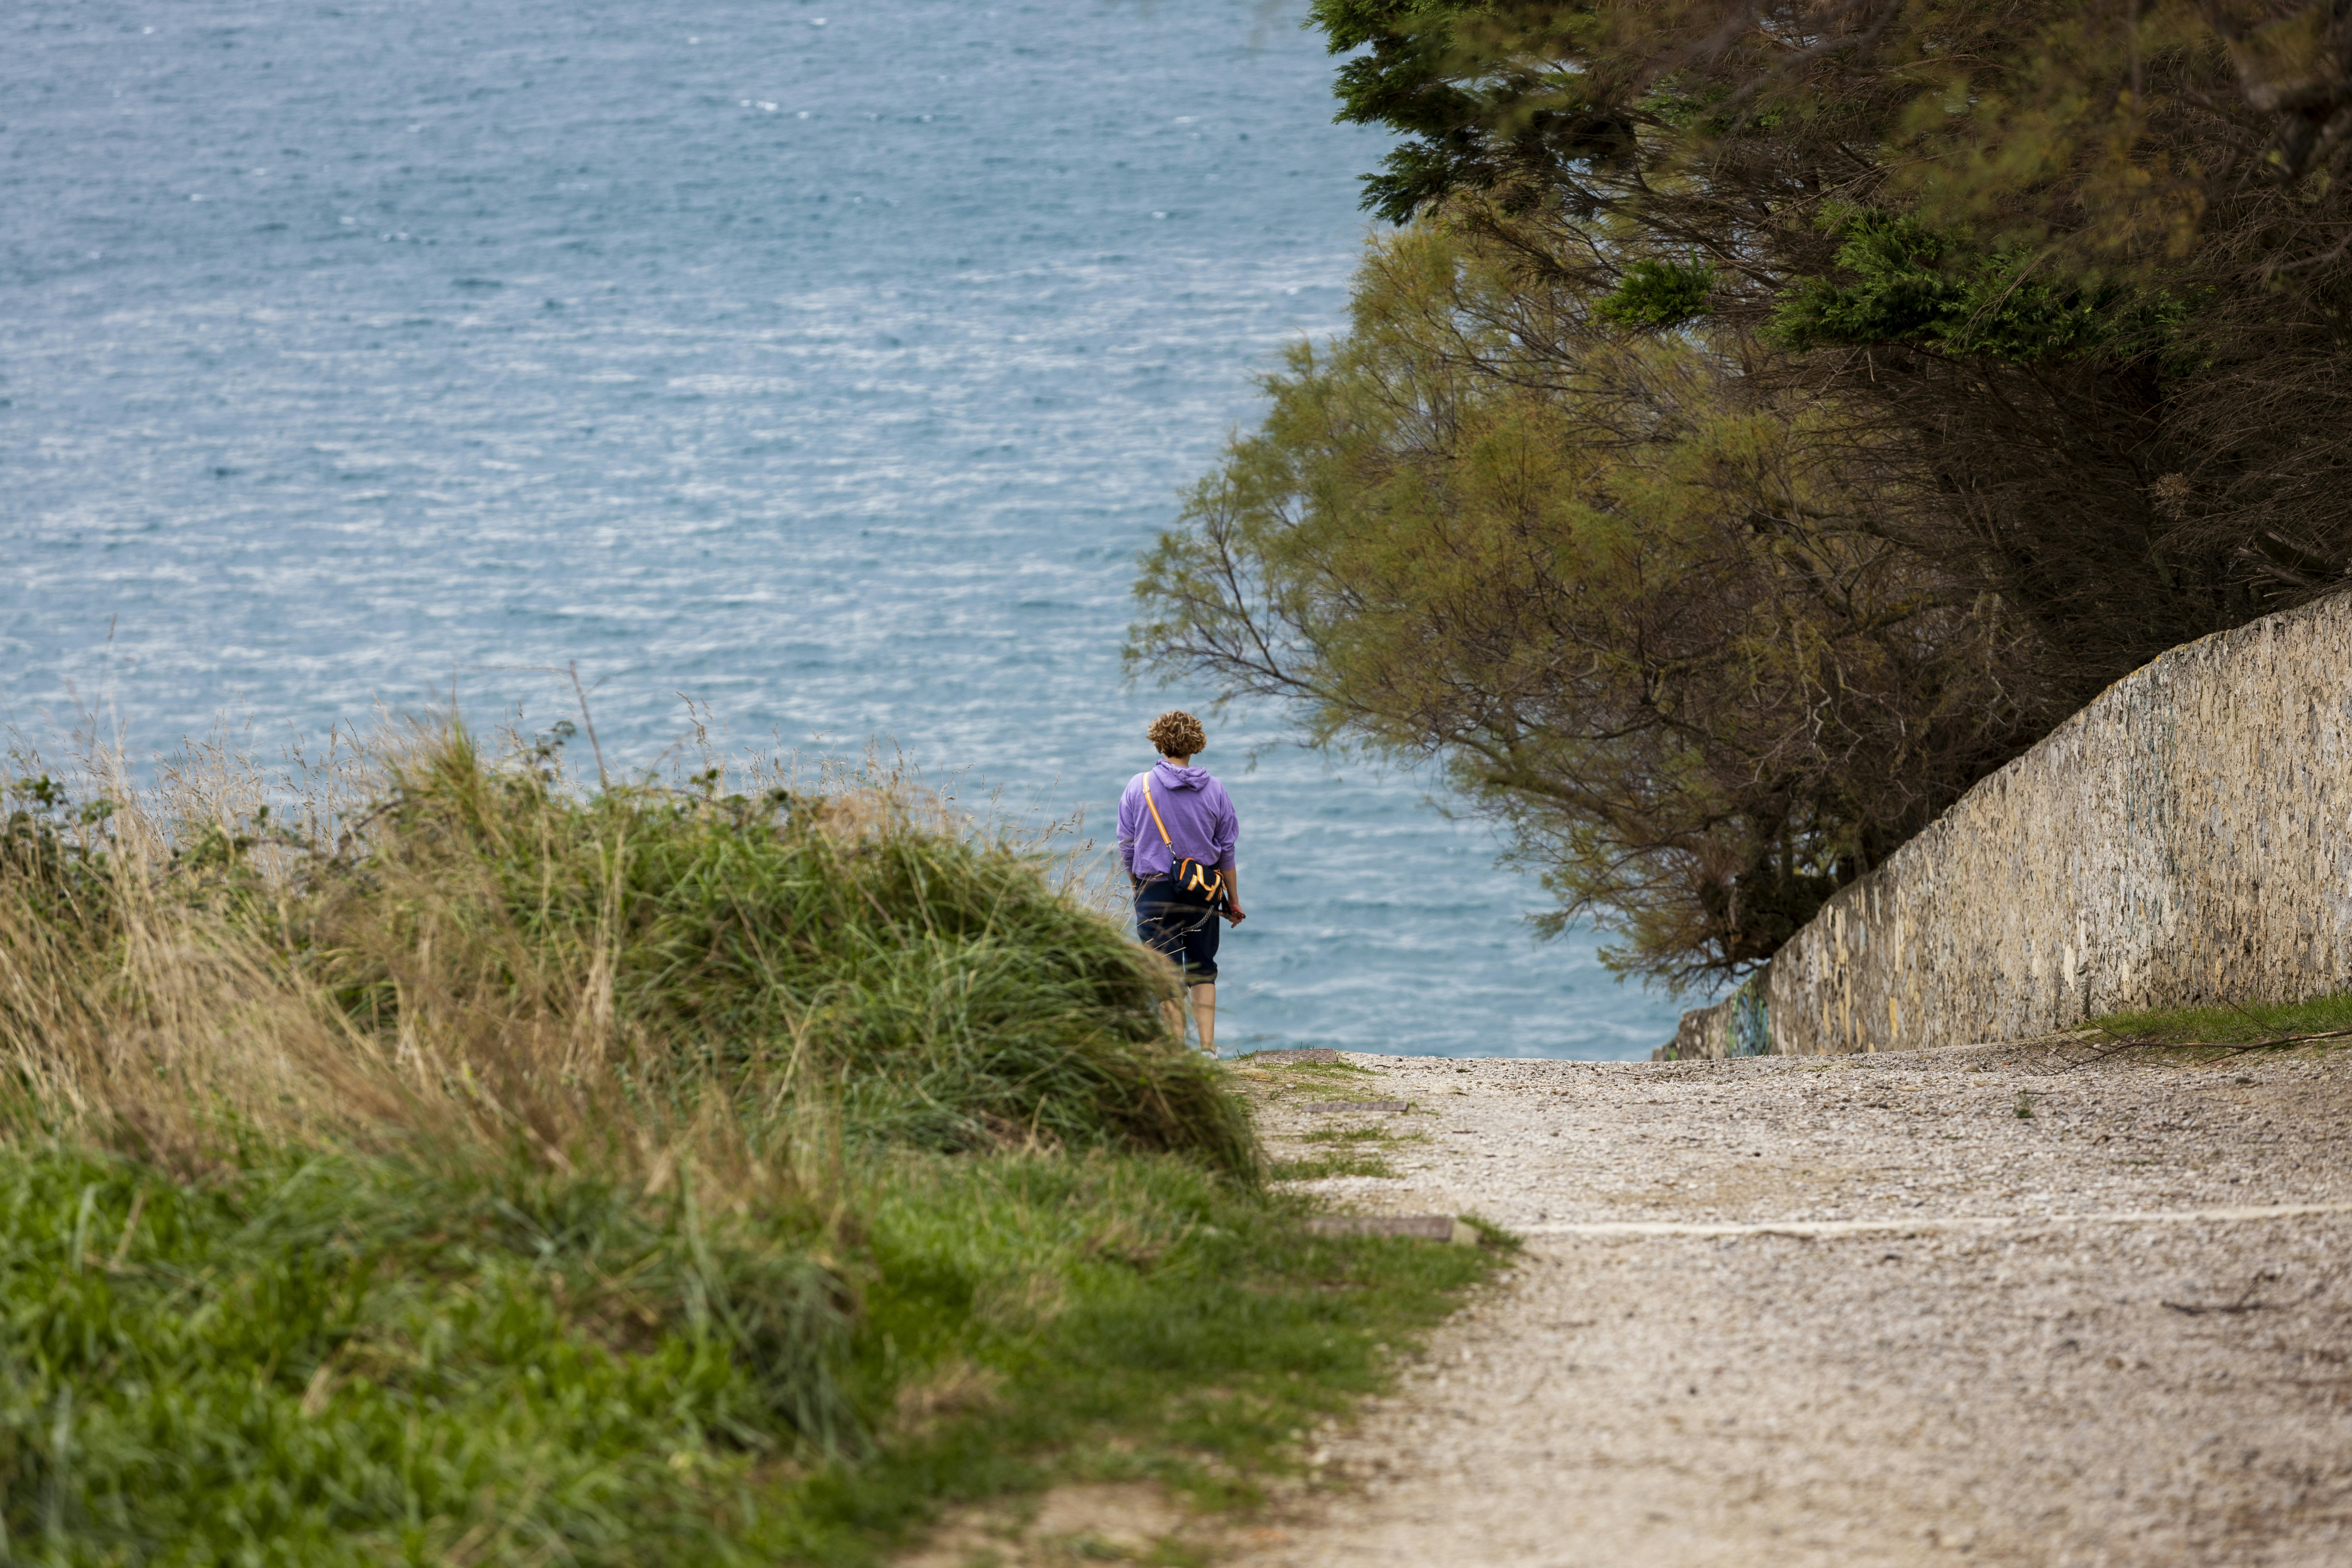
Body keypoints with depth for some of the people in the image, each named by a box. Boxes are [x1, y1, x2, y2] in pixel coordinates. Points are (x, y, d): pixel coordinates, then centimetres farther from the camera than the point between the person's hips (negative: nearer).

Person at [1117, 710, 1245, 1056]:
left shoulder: (1139, 787, -4)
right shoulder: (1213, 790, 0)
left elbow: (1127, 848, 1)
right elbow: (1227, 850, 5)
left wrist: (1137, 890, 16)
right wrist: (1234, 900, 14)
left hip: (1155, 889, -2)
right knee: (1203, 969, 14)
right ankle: (1208, 1047, 6)